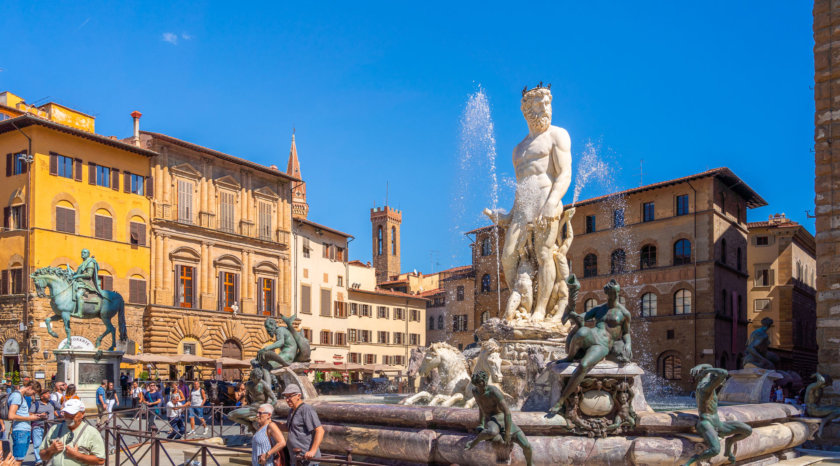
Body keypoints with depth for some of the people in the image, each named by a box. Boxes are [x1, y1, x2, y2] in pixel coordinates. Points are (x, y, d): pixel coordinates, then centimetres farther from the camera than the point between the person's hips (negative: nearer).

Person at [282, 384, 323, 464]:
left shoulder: (307, 410, -13)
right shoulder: (291, 411, 17)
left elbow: (320, 430, -21)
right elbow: (288, 427, 36)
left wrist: (313, 451, -27)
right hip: (295, 458, 10)